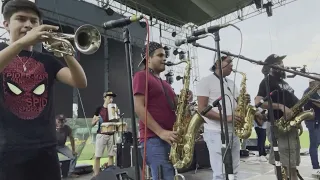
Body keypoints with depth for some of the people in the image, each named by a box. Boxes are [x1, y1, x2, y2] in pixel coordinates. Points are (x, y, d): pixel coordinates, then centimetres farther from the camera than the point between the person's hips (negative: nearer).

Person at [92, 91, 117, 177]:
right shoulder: (99, 109, 2)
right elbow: (93, 124, 4)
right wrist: (96, 120, -17)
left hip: (111, 135, 3)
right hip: (101, 135, -3)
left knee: (111, 155, 5)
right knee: (97, 156, -3)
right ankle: (95, 175, 2)